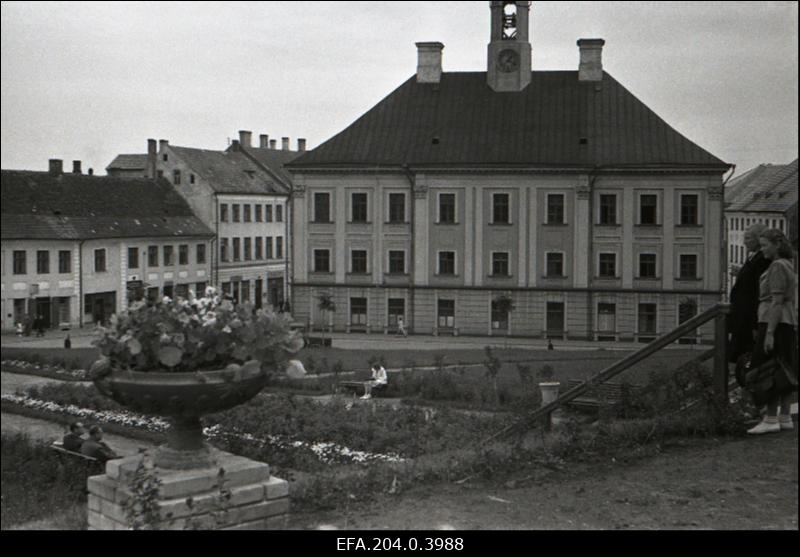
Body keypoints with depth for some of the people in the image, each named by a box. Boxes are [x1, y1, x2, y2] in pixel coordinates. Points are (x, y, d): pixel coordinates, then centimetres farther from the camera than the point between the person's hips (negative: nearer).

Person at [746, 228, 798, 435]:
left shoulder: (778, 266, -13)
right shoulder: (788, 265, 17)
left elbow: (777, 302, -19)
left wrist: (769, 333, -21)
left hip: (775, 323, -10)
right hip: (788, 324, 10)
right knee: (784, 371, 10)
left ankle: (771, 419, -8)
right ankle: (785, 418, 13)